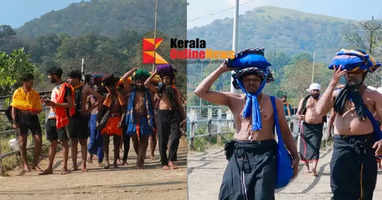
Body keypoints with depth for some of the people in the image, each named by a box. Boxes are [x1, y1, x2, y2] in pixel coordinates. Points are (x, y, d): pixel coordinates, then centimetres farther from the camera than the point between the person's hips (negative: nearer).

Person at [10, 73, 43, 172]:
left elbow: (39, 109, 9)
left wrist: (34, 112, -13)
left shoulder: (35, 94, 7)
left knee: (38, 141, -4)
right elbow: (14, 108, 0)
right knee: (22, 142, 1)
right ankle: (25, 164, 13)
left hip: (33, 117, 3)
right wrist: (14, 122, -7)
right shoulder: (17, 93, 0)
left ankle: (35, 163, 8)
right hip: (21, 118, -2)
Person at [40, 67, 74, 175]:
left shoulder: (65, 87, -8)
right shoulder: (55, 88, 19)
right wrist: (49, 102, 6)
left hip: (61, 118, -8)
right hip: (52, 117, 8)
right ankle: (50, 168, 10)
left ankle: (65, 167, 3)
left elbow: (70, 104, -15)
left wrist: (54, 104, -19)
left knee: (64, 142, -1)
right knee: (53, 143, 8)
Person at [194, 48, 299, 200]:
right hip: (238, 155, 2)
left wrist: (295, 155, -1)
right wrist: (222, 69, 4)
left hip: (264, 156, -2)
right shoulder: (233, 100, 11)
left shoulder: (274, 103, 8)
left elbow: (285, 132, 11)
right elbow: (201, 92, 4)